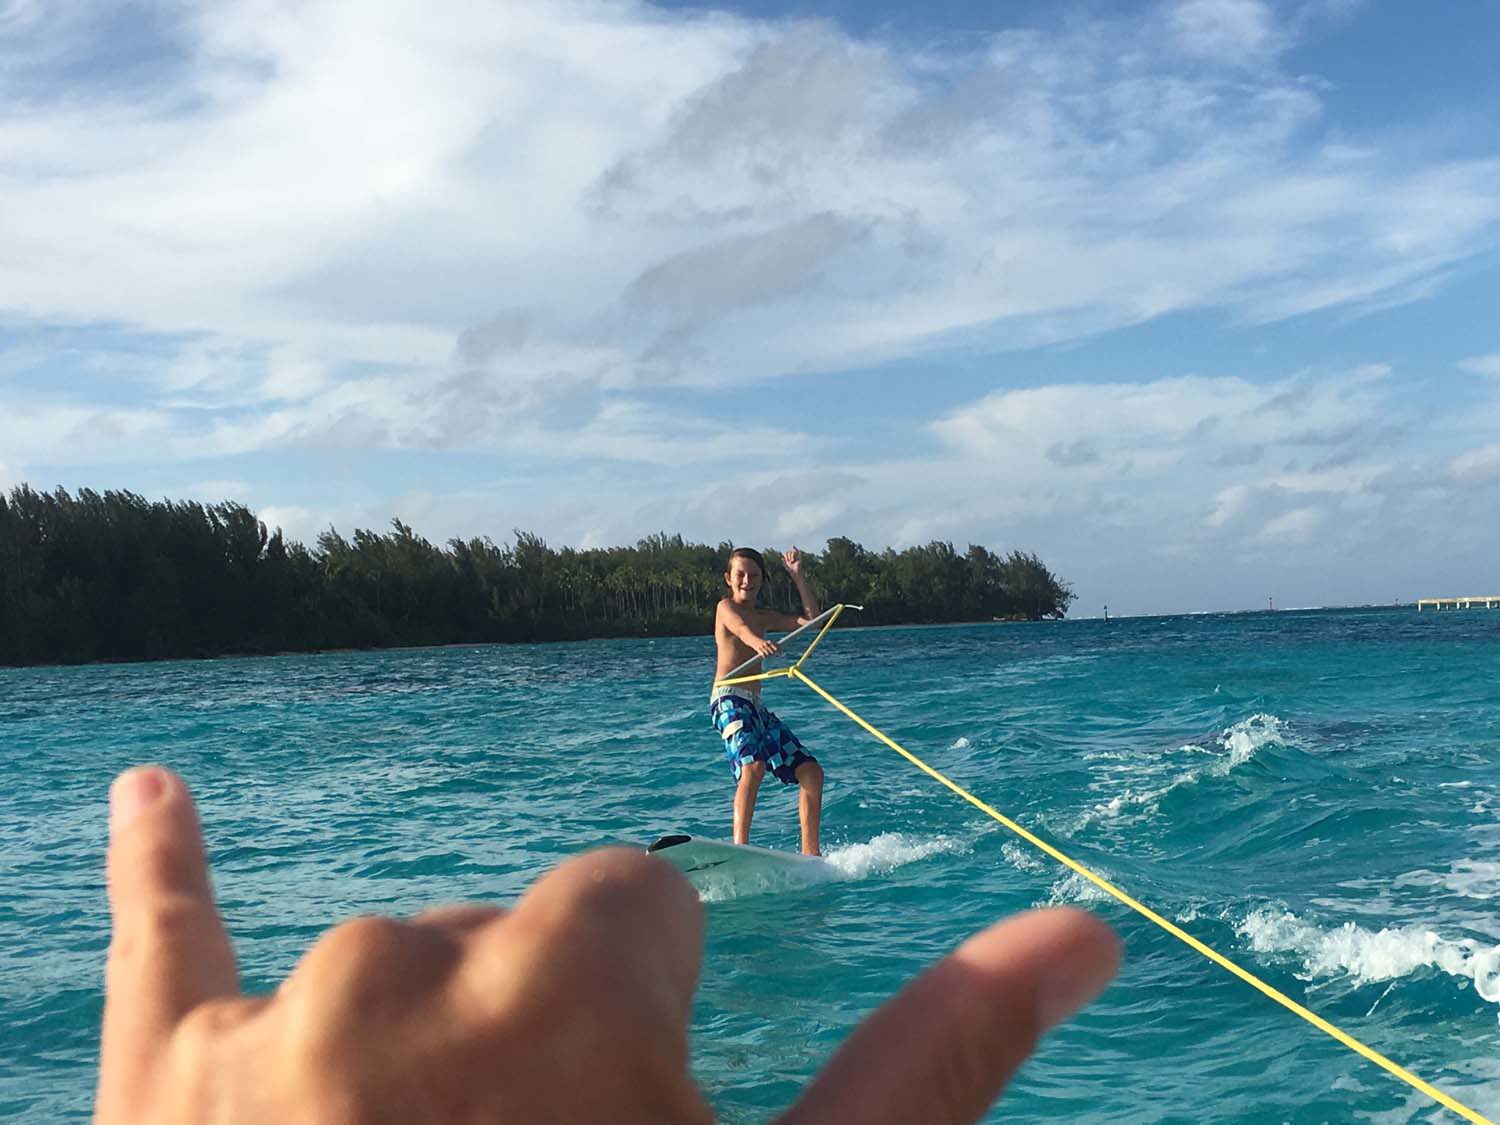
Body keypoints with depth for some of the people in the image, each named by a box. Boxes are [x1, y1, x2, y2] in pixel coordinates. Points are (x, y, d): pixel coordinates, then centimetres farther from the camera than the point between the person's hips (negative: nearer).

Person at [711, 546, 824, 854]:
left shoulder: (764, 618, 23)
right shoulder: (726, 607, 2)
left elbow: (812, 619, 17)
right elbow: (741, 629, -22)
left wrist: (798, 575, 12)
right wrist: (758, 642, -45)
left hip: (756, 707, 8)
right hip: (729, 701, -8)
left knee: (811, 772, 4)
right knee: (753, 766, -32)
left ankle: (810, 856, 8)